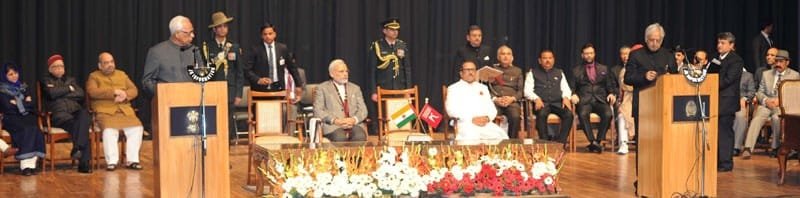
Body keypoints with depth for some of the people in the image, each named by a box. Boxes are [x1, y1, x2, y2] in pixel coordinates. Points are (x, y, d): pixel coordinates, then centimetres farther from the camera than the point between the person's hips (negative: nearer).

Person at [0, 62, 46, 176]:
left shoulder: (24, 87, 20)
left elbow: (31, 104, 12)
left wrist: (17, 103, -2)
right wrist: (24, 104, 1)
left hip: (26, 116, 4)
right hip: (10, 118, -4)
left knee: (34, 130, -31)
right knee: (27, 130, -33)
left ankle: (31, 164, -36)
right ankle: (25, 165, -37)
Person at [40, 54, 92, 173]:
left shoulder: (71, 80, 31)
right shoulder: (45, 81, 20)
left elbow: (82, 95, 12)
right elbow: (52, 93, -4)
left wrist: (63, 94, 5)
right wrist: (69, 89, 9)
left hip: (76, 111, 3)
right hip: (59, 113, -3)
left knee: (84, 114, -37)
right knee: (80, 127, -35)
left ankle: (77, 148, -47)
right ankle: (83, 161, -41)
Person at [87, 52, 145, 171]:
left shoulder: (122, 75, 24)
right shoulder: (93, 76, 11)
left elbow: (134, 90, 14)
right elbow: (92, 92, -9)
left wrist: (125, 95, -9)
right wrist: (114, 91, -13)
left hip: (125, 110, 4)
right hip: (105, 112, -4)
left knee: (137, 128, -22)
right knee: (109, 130, -33)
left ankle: (132, 160, -18)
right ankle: (112, 161, -27)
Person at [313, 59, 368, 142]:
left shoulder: (355, 88, 23)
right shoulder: (322, 88, 12)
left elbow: (363, 110, 14)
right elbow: (318, 111, 1)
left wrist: (354, 119, -9)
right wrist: (335, 120, -14)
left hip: (354, 125, 3)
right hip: (333, 126, -3)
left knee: (360, 136, -31)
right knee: (340, 137, -36)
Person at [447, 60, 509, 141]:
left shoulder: (483, 88, 27)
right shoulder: (453, 88, 12)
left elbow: (492, 108, 21)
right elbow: (452, 110, -3)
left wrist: (487, 118, -5)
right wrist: (472, 119, -14)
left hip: (486, 124, 5)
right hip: (465, 124, -4)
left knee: (502, 137, -25)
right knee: (471, 139, -39)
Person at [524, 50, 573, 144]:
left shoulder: (559, 73, 24)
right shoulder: (533, 72, 15)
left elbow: (566, 89, 18)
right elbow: (527, 90, 5)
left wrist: (566, 97, -6)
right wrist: (536, 99, -16)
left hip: (557, 102, 3)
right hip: (542, 102, -3)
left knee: (569, 114, -29)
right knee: (542, 114, -38)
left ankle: (560, 142, -28)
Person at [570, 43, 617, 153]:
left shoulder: (604, 69, 21)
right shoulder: (576, 70, 18)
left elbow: (611, 86, 17)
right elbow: (572, 88, 13)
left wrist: (612, 94, -4)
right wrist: (574, 94, -9)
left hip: (600, 100, 1)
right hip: (584, 101, -1)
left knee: (608, 114, -32)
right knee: (583, 114, -36)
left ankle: (598, 141, -25)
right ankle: (593, 142, -36)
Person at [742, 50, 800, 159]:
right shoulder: (766, 74, 19)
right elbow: (759, 92, 14)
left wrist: (779, 100, -15)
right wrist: (766, 100, -9)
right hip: (766, 105, 2)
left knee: (776, 117, -36)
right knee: (757, 118, -29)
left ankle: (775, 147, -22)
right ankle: (747, 148, -41)